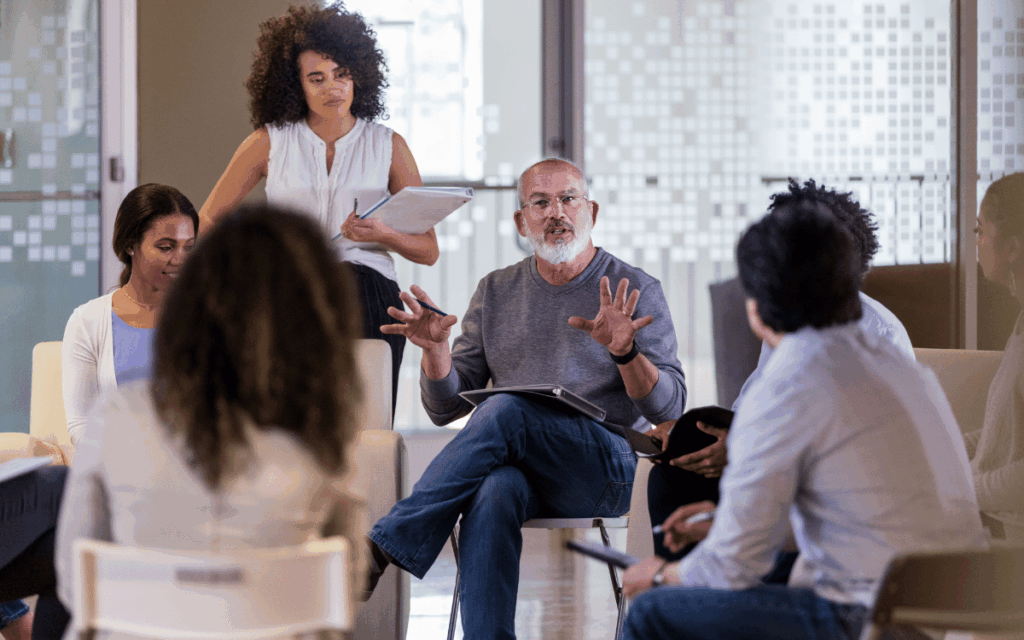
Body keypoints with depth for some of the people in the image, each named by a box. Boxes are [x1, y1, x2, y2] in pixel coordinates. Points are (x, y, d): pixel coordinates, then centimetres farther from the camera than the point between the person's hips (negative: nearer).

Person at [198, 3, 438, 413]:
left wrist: (382, 235, -6)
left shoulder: (388, 146, 13)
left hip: (369, 292, 0)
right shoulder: (269, 143, 13)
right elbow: (208, 221, 21)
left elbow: (428, 250, 14)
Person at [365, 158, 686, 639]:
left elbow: (669, 407, -3)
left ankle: (383, 548, -34)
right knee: (494, 491, -37)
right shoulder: (496, 292, 17)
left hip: (605, 467, -2)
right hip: (516, 462, 3)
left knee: (506, 410, -32)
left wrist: (626, 351, -23)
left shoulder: (636, 291, 7)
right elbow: (446, 408, 16)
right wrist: (435, 348, -5)